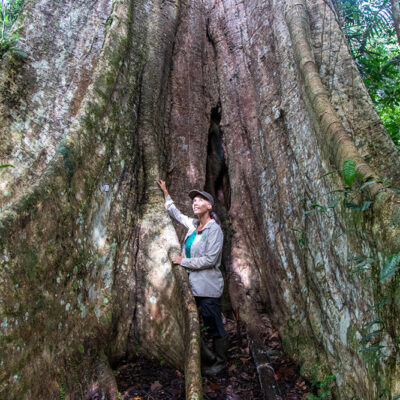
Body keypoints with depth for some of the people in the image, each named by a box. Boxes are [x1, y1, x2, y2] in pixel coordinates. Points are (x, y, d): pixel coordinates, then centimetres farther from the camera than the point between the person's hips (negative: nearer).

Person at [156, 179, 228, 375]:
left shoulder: (214, 229, -11)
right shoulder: (192, 224, 9)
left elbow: (210, 259, -18)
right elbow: (175, 213, 26)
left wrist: (183, 261, -12)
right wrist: (165, 192, 31)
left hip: (208, 287, -8)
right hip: (191, 285, 8)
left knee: (214, 327, 5)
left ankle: (221, 361, 28)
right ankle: (208, 358, 28)